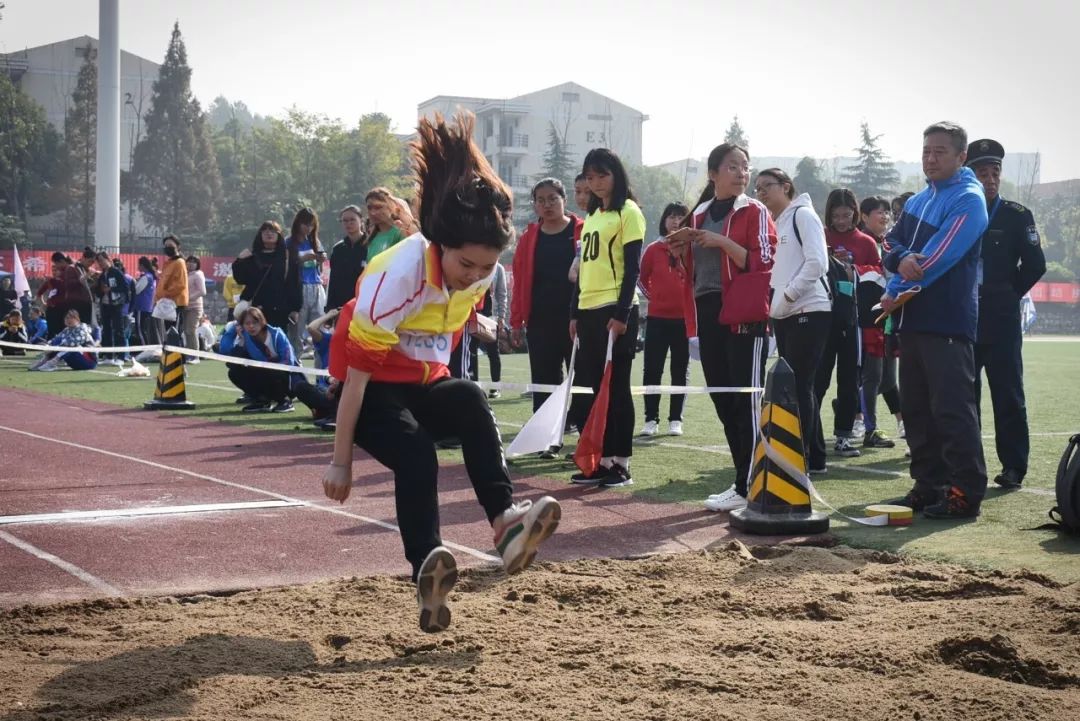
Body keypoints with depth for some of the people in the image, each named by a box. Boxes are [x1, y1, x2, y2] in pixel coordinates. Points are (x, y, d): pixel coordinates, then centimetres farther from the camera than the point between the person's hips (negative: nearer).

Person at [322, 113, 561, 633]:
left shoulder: (481, 272, -11)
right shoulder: (398, 276, -28)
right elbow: (357, 371, -23)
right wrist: (341, 460, -20)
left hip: (424, 383, 5)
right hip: (373, 391, -5)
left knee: (472, 403, -30)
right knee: (415, 454, -34)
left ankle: (504, 518, -42)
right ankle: (427, 574, -42)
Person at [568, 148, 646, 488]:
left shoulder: (628, 212, -5)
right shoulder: (591, 216, 18)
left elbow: (632, 267, -11)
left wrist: (622, 313, -18)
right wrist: (575, 313, 16)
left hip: (615, 310, -8)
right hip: (589, 310, 8)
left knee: (615, 387, -4)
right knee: (589, 387, 7)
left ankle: (621, 463, 2)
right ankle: (599, 459, 13)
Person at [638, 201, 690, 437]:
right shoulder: (653, 249, 3)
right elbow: (642, 278, 13)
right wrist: (652, 296, 5)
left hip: (684, 318, 0)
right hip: (657, 318, 1)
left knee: (681, 371, 6)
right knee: (652, 370, 0)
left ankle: (675, 420, 13)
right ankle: (651, 420, 7)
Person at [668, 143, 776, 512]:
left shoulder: (755, 211, -1)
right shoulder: (699, 215, 16)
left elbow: (763, 261, -11)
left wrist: (722, 242, -17)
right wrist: (682, 251, 3)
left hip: (744, 315, -7)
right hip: (708, 314, 7)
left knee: (746, 401, -7)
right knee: (722, 401, 8)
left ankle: (748, 488, -5)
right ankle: (744, 481, 16)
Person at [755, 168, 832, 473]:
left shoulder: (802, 215, -6)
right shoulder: (772, 223, 18)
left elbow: (817, 262, -16)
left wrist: (788, 294, -14)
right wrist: (772, 302, 5)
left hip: (809, 311, -9)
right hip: (782, 315, 9)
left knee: (799, 385, -8)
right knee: (797, 386, 10)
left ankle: (801, 457, -5)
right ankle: (815, 457, 17)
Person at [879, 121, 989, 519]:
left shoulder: (968, 200, -8)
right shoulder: (918, 201, 19)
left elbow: (939, 258, -17)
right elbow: (892, 243, 11)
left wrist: (895, 292, -9)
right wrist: (901, 259, -14)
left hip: (948, 322, -9)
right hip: (913, 320, 9)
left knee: (952, 410, -10)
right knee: (916, 408, 11)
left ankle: (966, 493, -7)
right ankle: (929, 485, 18)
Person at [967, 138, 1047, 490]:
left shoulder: (1017, 216, 3)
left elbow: (1035, 265, 1)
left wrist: (1007, 294, 4)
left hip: (1001, 322, -2)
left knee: (1008, 395, -1)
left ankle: (1013, 467, 4)